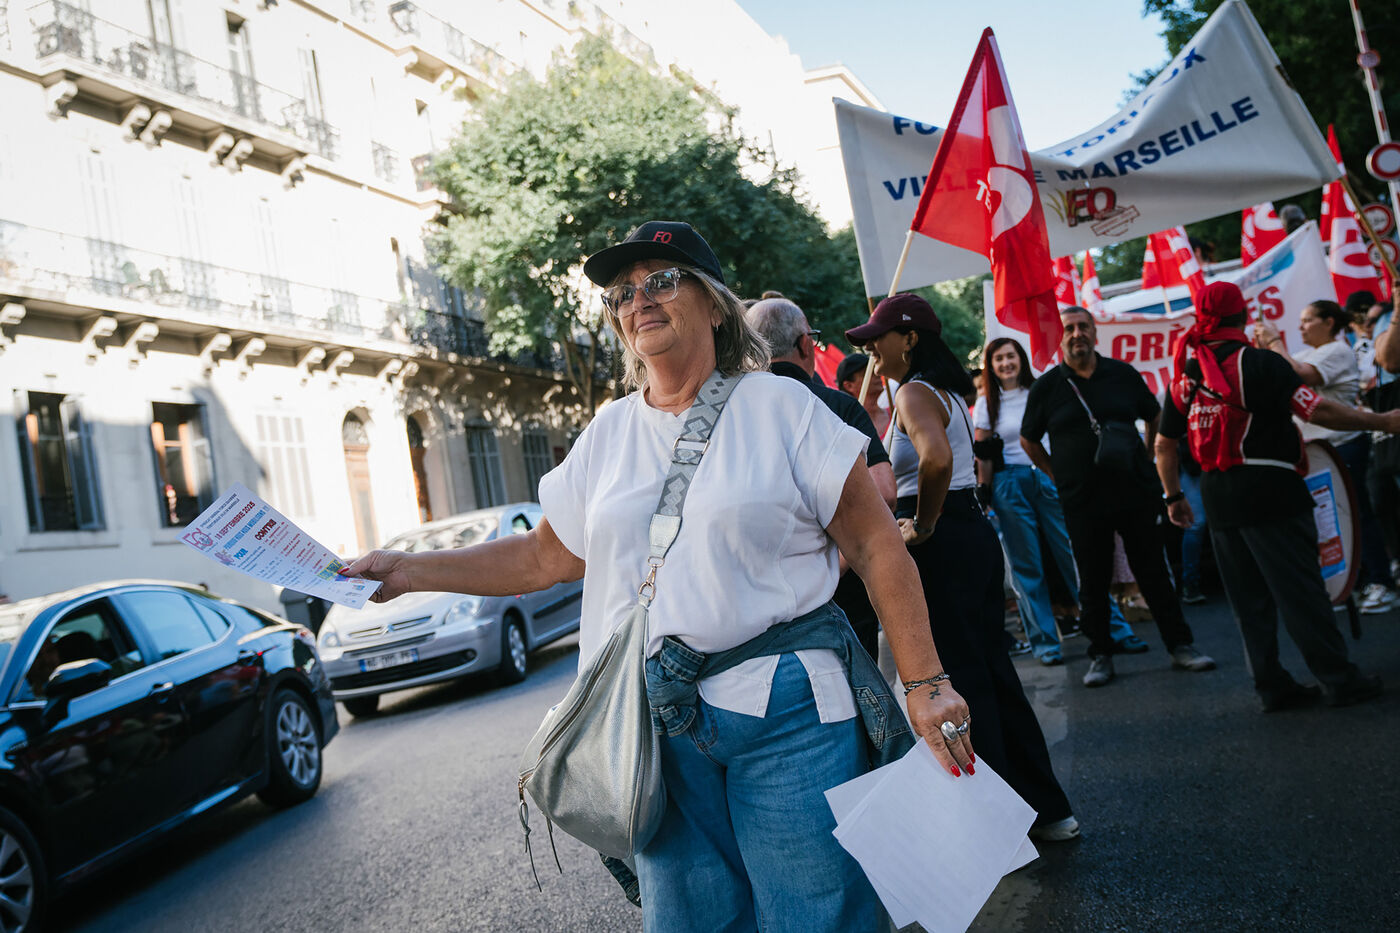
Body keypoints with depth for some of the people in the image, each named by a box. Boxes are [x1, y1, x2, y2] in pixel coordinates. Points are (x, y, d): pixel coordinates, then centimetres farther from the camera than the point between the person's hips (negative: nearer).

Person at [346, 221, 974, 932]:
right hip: (658, 727, 4)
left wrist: (925, 683, -8)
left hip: (786, 712, -3)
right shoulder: (608, 434, 11)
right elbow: (544, 557, 16)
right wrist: (411, 570, 7)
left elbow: (876, 546, -2)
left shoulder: (780, 406, -1)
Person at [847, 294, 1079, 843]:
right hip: (975, 531, 10)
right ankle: (1046, 809, 24)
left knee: (959, 677, 0)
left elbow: (936, 459, -34)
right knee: (990, 670, 15)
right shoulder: (946, 392, 16)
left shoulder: (915, 393, -14)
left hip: (941, 545, -10)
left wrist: (922, 526, -21)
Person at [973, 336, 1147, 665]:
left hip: (1051, 479, 1)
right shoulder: (986, 404, 6)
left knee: (1077, 556, -2)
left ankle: (1115, 630, 6)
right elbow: (982, 457, 6)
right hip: (1010, 487, -1)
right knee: (1028, 567, 2)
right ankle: (1044, 642, 11)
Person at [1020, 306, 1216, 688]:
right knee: (1093, 581, 6)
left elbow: (1155, 418, 17)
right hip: (1081, 501, -1)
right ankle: (1100, 655, 16)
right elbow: (1028, 440, 10)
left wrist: (1147, 462, 10)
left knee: (1154, 571, 7)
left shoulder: (1123, 374, 4)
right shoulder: (1046, 386, 0)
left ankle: (1180, 645, 17)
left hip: (1135, 492, 1)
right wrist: (1058, 476, 4)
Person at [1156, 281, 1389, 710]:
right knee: (1300, 589, 1)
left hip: (1217, 497, 6)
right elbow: (1319, 410, -17)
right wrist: (1384, 422, -7)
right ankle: (1340, 679, 8)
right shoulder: (1259, 362, -10)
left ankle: (1273, 685, 15)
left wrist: (1173, 497, 22)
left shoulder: (1186, 376, 8)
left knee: (1249, 597, 11)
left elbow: (1164, 445, 13)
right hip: (1267, 489, -6)